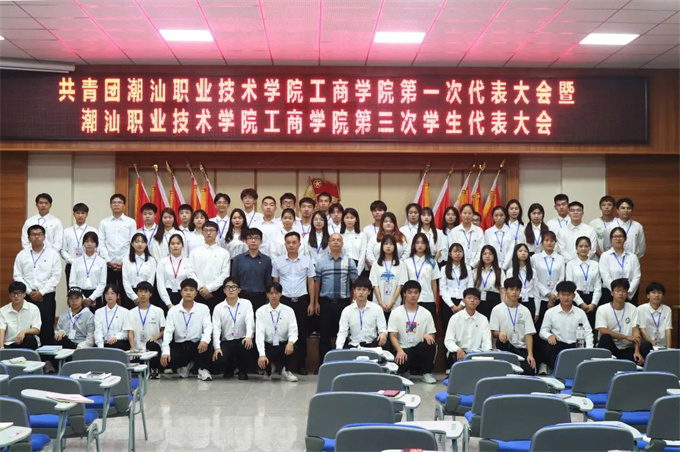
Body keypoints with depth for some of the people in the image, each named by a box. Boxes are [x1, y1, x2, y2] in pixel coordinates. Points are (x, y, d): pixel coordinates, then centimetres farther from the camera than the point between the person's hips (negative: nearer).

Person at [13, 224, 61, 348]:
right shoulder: (22, 255, 9)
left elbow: (56, 276, -3)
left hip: (46, 296, -1)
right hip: (27, 297, 1)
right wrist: (29, 292, -7)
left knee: (47, 328, -3)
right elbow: (18, 276, 5)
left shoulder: (52, 254, 3)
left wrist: (41, 292, -10)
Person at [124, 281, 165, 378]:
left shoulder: (158, 311, 7)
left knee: (151, 344, -37)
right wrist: (133, 349, -13)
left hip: (153, 347, 0)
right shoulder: (131, 313, 9)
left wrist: (156, 337, -15)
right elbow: (130, 332, 2)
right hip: (137, 349, 0)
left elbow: (163, 330, 7)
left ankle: (155, 369, -12)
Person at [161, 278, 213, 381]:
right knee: (166, 360, -28)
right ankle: (185, 365, 9)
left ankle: (202, 369, -7)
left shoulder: (203, 308, 0)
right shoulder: (173, 311, 2)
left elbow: (208, 326, -13)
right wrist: (165, 351, -21)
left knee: (207, 341, -35)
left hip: (197, 345, -1)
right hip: (179, 346, 1)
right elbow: (168, 331, -6)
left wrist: (205, 340, -36)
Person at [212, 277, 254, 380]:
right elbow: (216, 328, -4)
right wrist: (217, 347, -18)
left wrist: (249, 337, -33)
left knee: (246, 344, -36)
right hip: (226, 342, 1)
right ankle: (230, 367, 16)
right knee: (218, 363, -24)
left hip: (242, 340, -1)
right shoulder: (218, 308, 5)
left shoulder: (246, 304, 2)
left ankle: (242, 370, -4)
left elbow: (250, 321, -12)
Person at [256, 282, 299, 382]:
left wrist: (291, 342, -36)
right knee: (261, 362, -31)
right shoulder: (260, 312, -5)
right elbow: (259, 334, -15)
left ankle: (284, 370, 1)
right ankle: (270, 369, 11)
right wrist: (262, 355, -29)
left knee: (292, 348, -34)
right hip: (268, 346, 0)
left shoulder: (288, 311, -2)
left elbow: (293, 331, -12)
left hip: (283, 346, 1)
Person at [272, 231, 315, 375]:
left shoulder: (306, 261, 3)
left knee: (302, 334, 3)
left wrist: (312, 303, 3)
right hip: (284, 300, 0)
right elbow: (275, 283, 8)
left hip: (301, 300, 0)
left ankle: (301, 364, 12)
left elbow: (311, 282, 6)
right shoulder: (278, 262, 3)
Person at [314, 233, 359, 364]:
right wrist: (316, 302, 4)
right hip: (326, 302, 0)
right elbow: (317, 283, 6)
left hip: (343, 303, 0)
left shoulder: (349, 262, 3)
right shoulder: (321, 261, 4)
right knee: (325, 334, 5)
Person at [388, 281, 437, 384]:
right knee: (399, 363, -35)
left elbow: (432, 335, 5)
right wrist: (400, 351, -21)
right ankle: (406, 370, 7)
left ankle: (426, 373, -8)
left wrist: (428, 336, -21)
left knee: (430, 344, -32)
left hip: (420, 349, 2)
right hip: (403, 349, -2)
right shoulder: (396, 313, 2)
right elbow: (393, 336, -3)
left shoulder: (426, 314, 6)